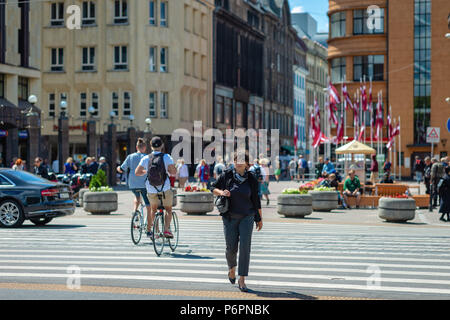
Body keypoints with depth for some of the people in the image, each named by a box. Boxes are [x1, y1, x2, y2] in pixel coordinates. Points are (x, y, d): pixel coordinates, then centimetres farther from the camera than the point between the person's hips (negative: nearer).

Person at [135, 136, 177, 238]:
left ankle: (149, 229, 30)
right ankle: (166, 229, -5)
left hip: (151, 190, 2)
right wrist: (167, 170, 5)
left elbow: (137, 172, -4)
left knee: (153, 209, 25)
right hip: (165, 189, -2)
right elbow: (174, 172, -16)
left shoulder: (146, 158, -3)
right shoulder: (166, 157, -9)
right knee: (168, 210, 14)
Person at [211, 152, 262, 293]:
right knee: (231, 248, 4)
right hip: (230, 217, 0)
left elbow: (256, 200, 7)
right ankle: (231, 268, 37)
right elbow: (214, 188, 9)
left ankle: (242, 280, -4)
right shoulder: (227, 175, -3)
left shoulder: (251, 179, -2)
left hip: (247, 217, 0)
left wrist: (259, 219, 11)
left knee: (245, 247, -10)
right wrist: (221, 192, -14)